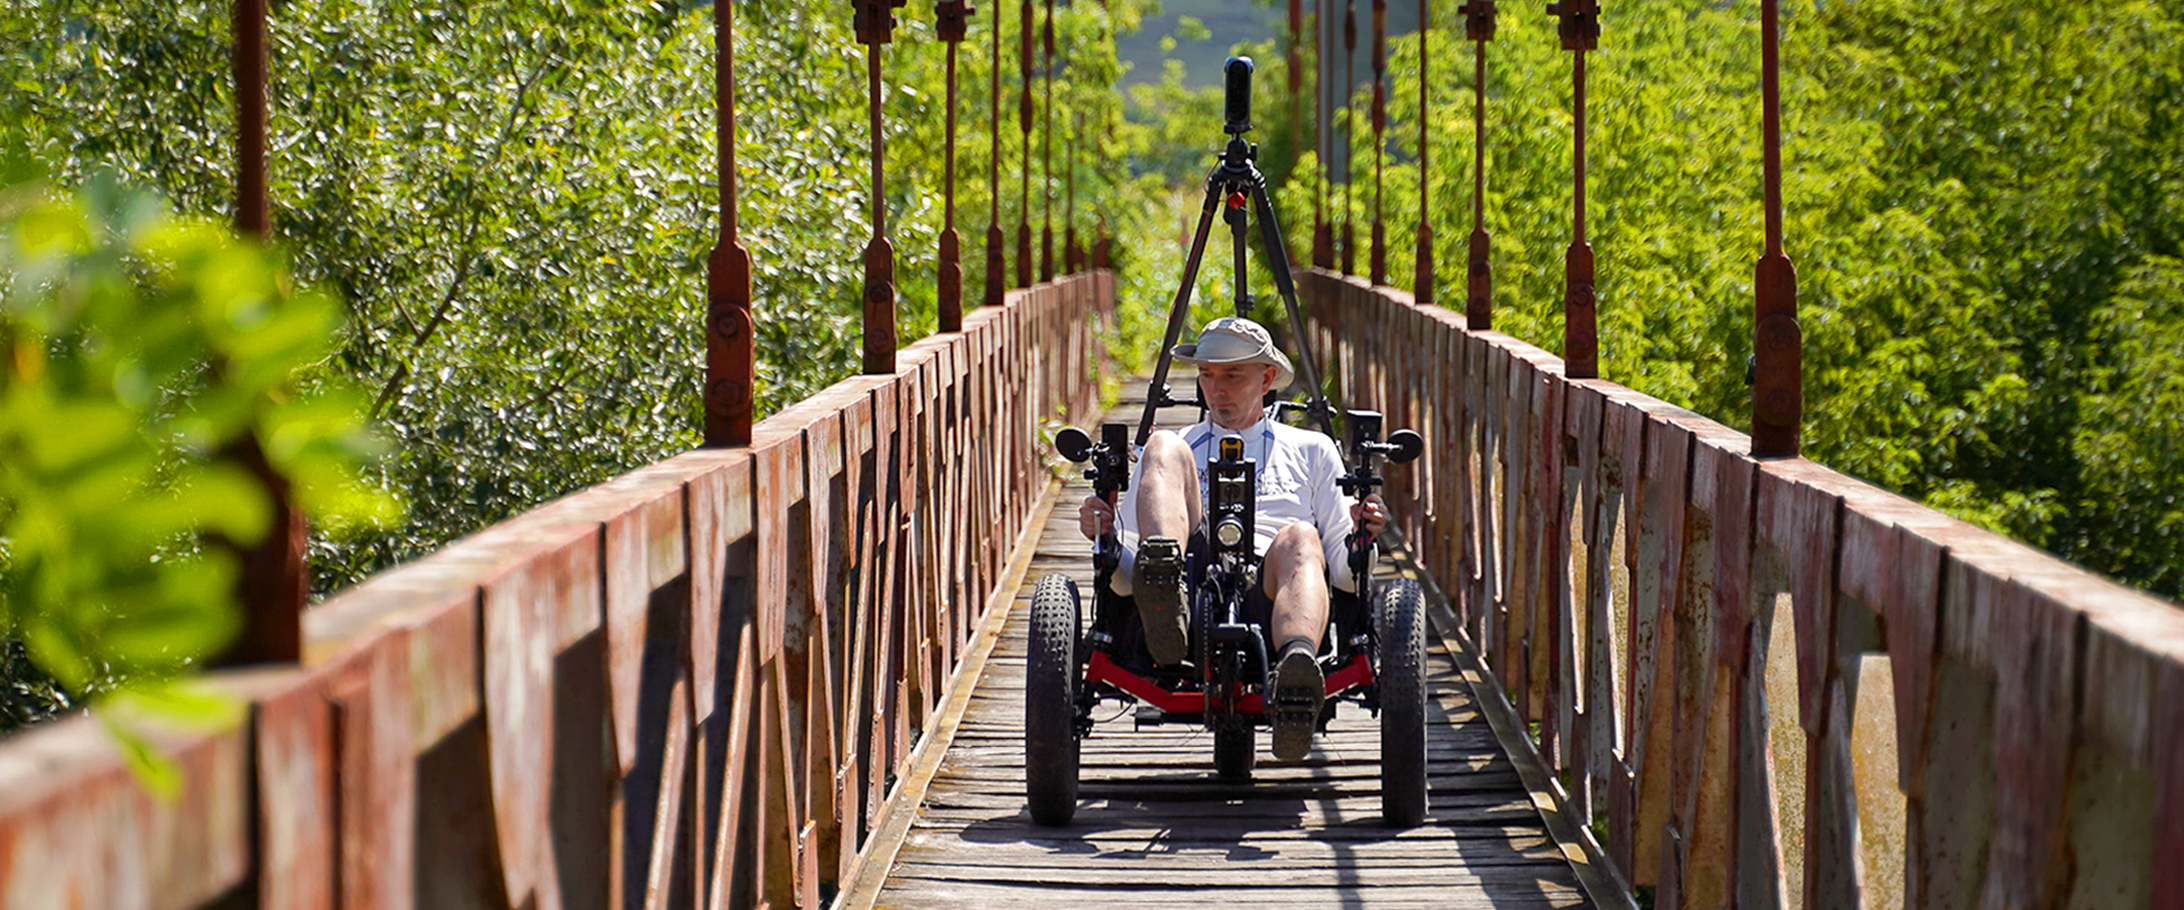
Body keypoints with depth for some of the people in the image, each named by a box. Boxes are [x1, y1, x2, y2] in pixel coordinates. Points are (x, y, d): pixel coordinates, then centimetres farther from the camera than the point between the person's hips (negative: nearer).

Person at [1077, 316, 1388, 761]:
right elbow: (1125, 580, 23)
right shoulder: (1175, 447, 33)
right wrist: (1106, 538, 1)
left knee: (1299, 540, -35)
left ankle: (1297, 666, -69)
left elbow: (1345, 573, 20)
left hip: (1273, 591, -1)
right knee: (1163, 449, -17)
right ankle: (1166, 602, -48)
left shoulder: (1311, 450, 31)